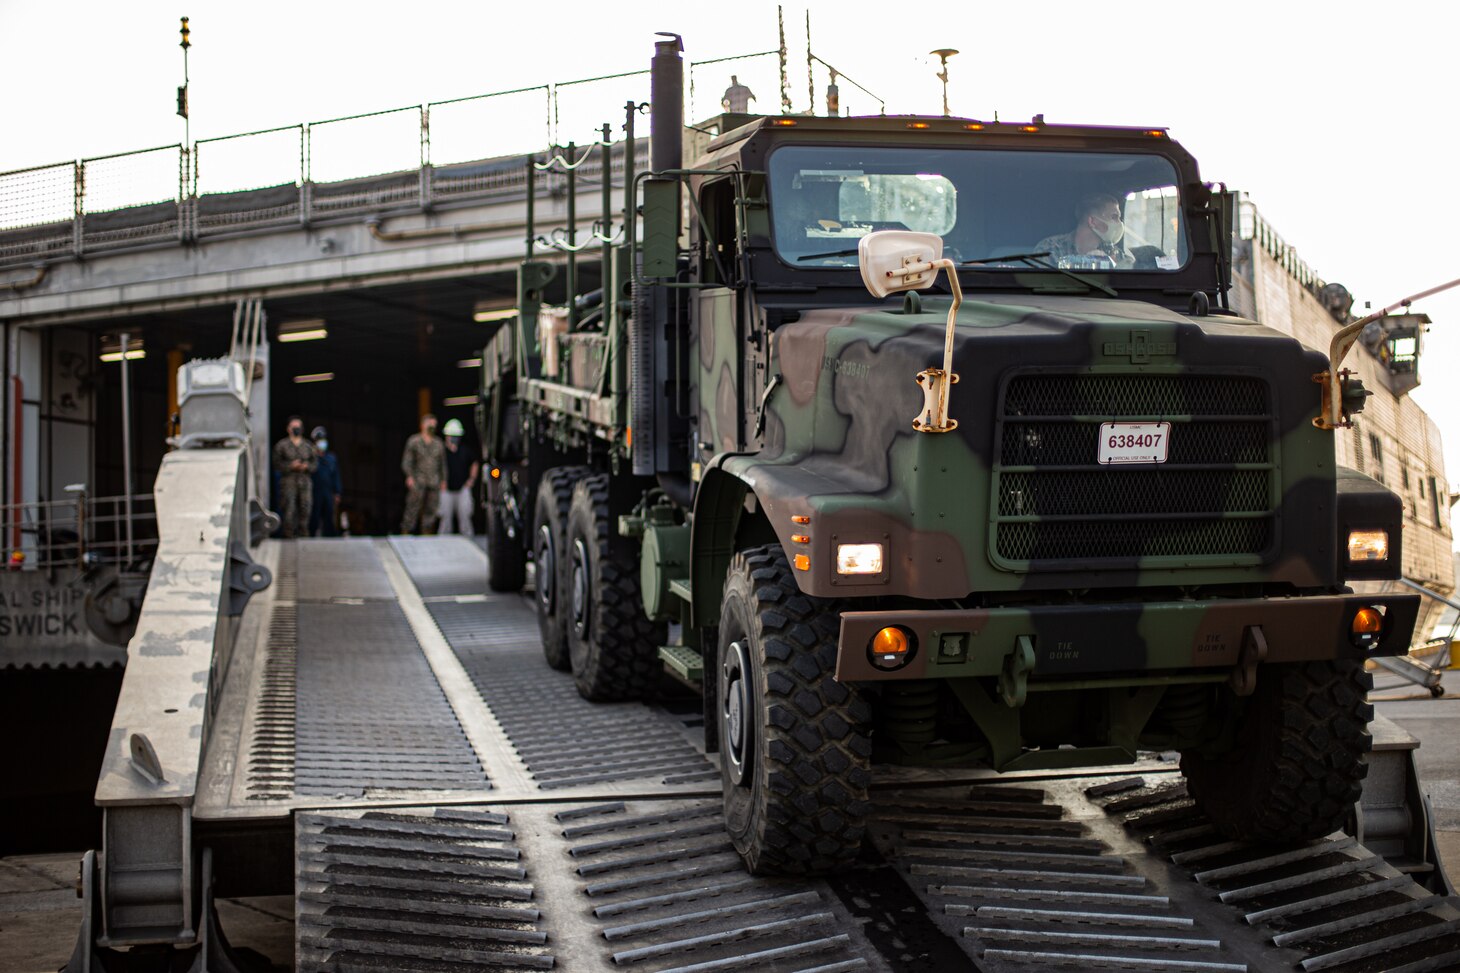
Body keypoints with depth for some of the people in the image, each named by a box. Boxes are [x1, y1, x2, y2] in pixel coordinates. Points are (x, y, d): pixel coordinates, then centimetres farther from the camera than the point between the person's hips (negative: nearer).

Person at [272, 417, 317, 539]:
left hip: (305, 482, 3)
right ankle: (288, 534, -9)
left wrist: (307, 466, -7)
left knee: (305, 508, -3)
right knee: (288, 509, -11)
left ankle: (303, 534, 3)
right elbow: (277, 464, 1)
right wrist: (290, 465, -13)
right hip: (288, 481, -3)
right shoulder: (281, 445, 6)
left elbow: (315, 462, 14)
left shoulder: (309, 445, 16)